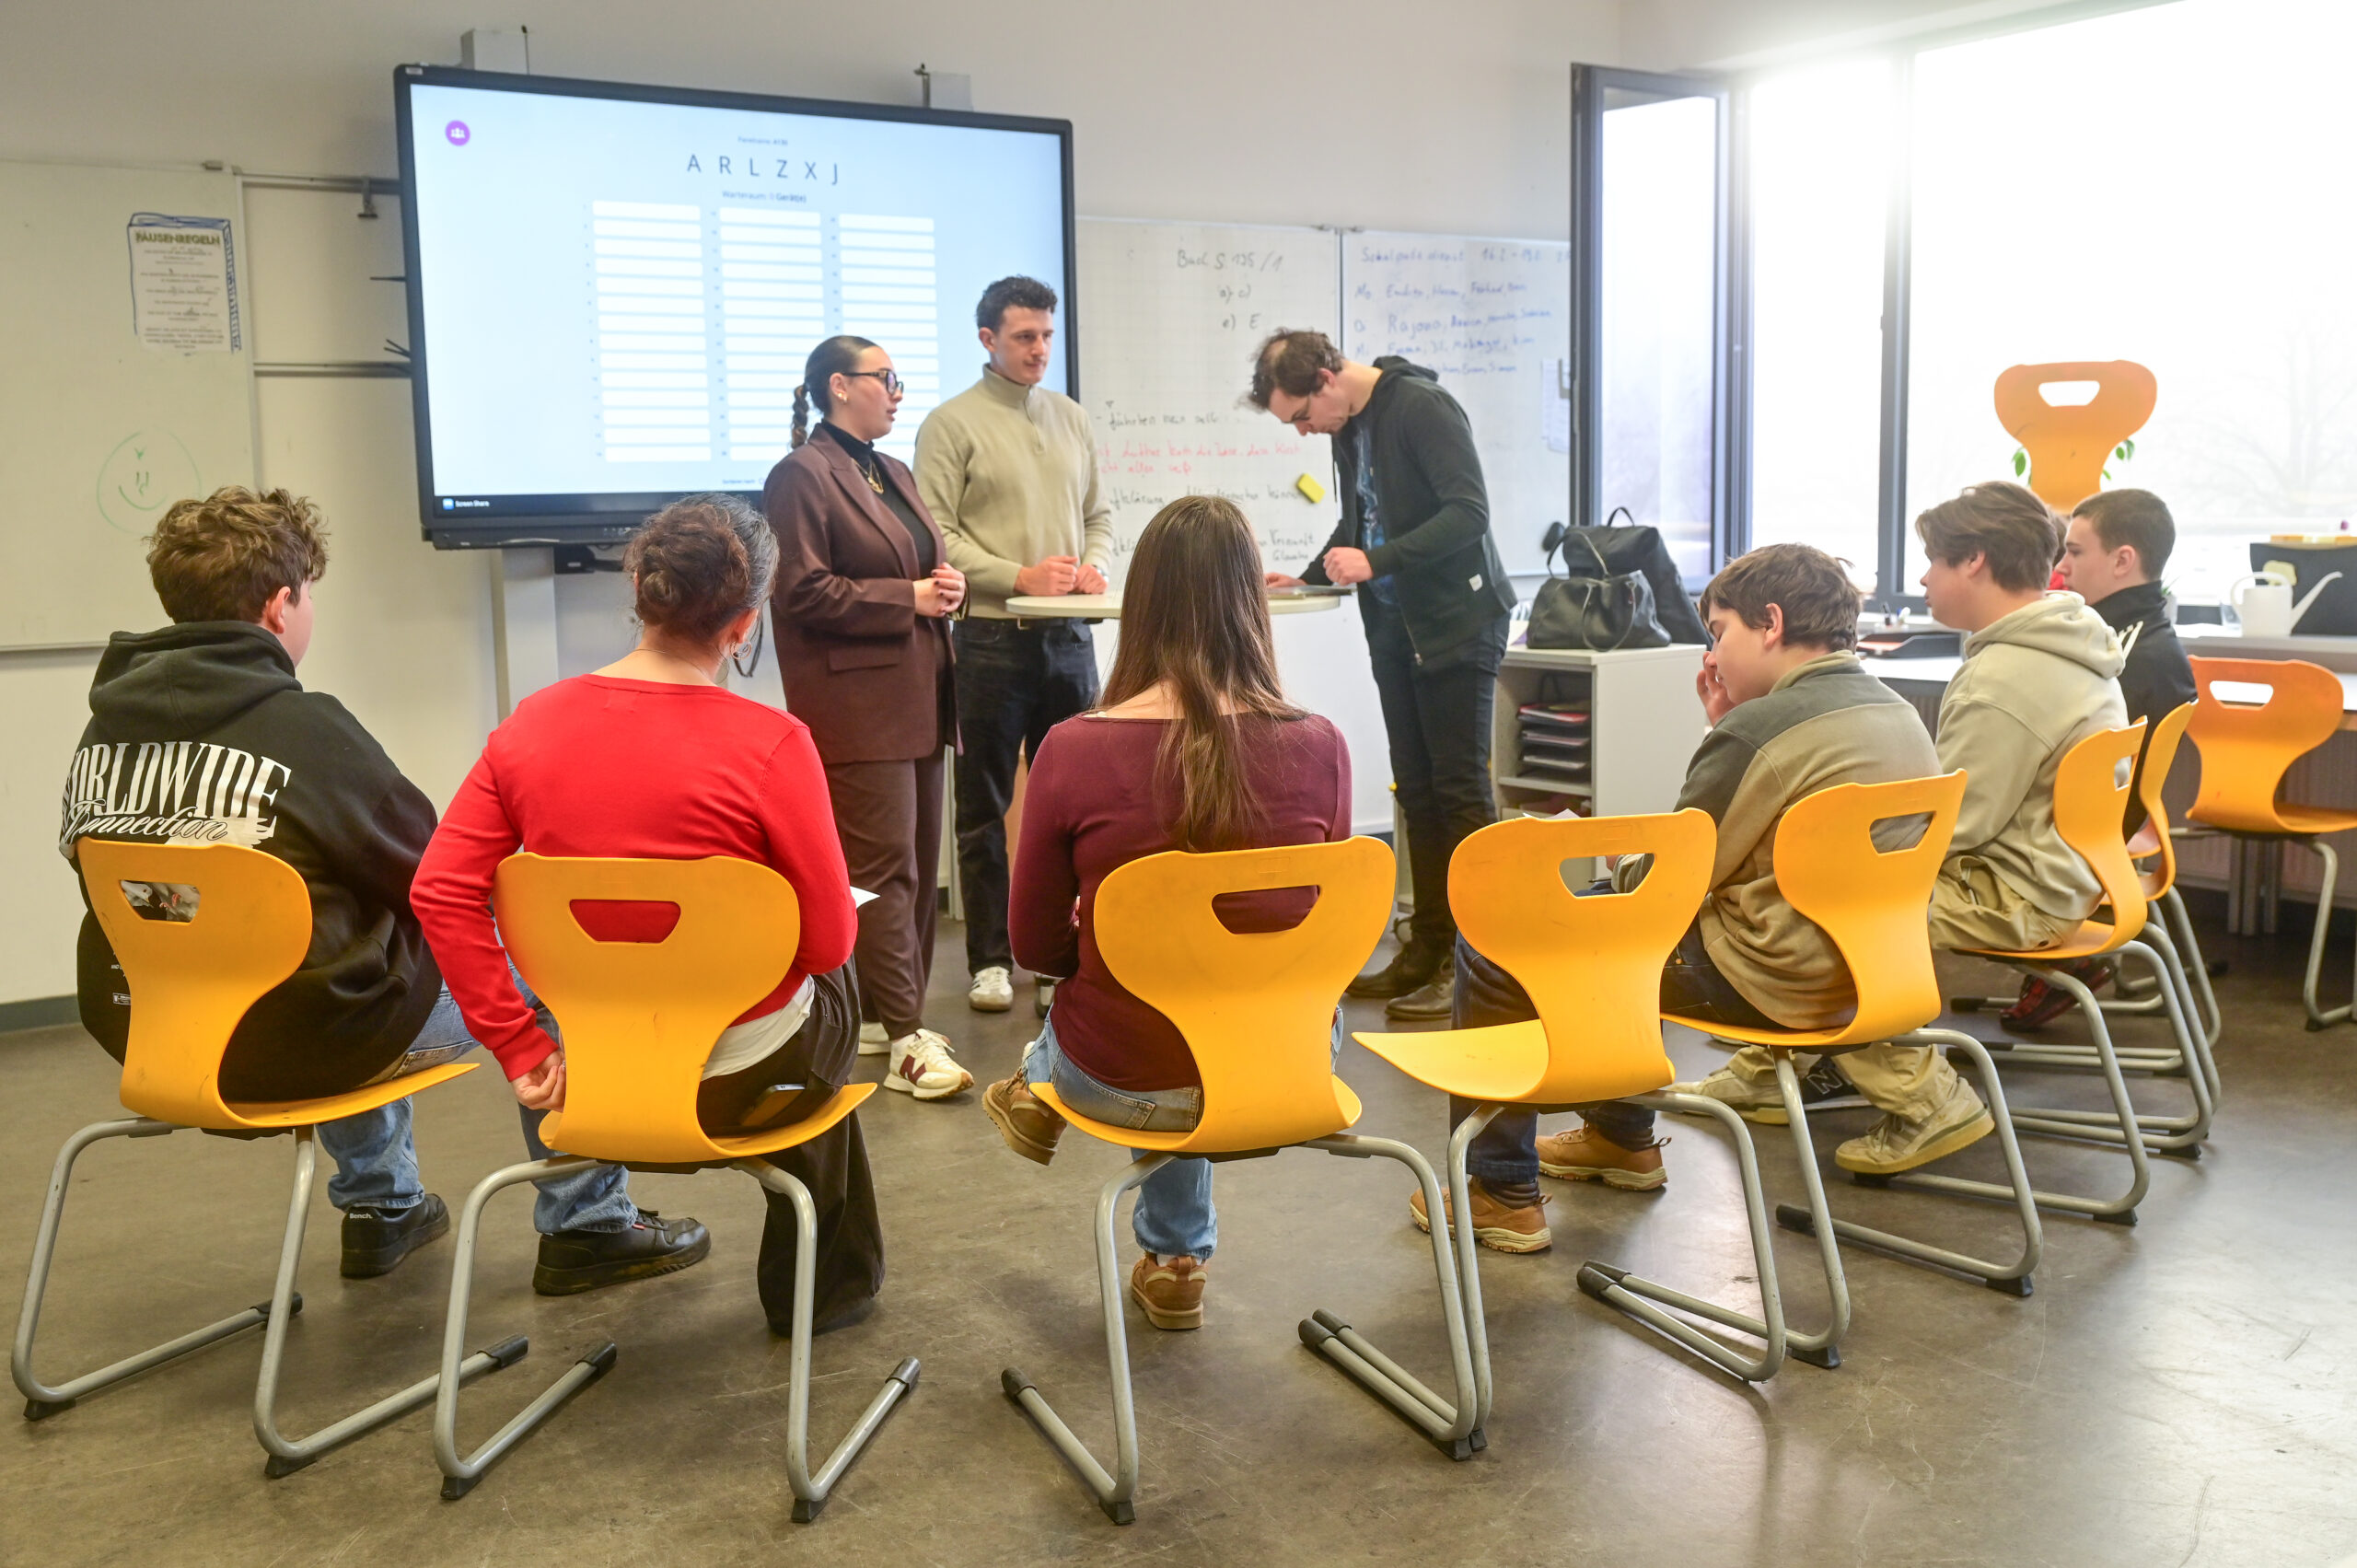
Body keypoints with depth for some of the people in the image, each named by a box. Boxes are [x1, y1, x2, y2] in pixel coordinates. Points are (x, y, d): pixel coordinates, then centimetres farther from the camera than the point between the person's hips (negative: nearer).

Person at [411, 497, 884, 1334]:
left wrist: (521, 1048, -3)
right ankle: (826, 1286, 44)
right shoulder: (770, 743, -21)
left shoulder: (532, 724, -6)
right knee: (834, 995, 32)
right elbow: (828, 942, -15)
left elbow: (441, 891, -7)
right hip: (738, 1079, -4)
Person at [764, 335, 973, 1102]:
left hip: (917, 697, 9)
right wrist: (909, 599, -14)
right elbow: (805, 592, -14)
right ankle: (906, 1040, -8)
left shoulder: (893, 474, 20)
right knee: (886, 867, -10)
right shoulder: (802, 476, -7)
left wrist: (948, 586, 5)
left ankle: (879, 1012, 19)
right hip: (858, 701, -9)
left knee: (919, 867, 10)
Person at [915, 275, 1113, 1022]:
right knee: (984, 805, 4)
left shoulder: (1072, 417, 14)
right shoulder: (952, 424, -2)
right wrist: (1019, 577, -17)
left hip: (1069, 633, 5)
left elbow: (1099, 513, 17)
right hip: (991, 635, -4)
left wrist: (1094, 566, -3)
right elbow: (936, 535, -9)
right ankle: (990, 959, 13)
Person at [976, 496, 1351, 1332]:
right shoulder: (1319, 747, -14)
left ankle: (1039, 1091, 61)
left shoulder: (1073, 750, -18)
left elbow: (1036, 947, -4)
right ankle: (1175, 1259, 48)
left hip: (1122, 1082, -1)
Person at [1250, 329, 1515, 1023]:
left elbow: (1469, 511, -22)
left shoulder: (1421, 407, -15)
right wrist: (1308, 577, 9)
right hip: (1396, 628, 8)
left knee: (1460, 791, -6)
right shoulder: (1349, 426, 11)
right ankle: (1427, 951, 18)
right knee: (1417, 793, 10)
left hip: (1456, 625, -8)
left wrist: (1376, 561, -25)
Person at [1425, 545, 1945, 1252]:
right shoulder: (1896, 712, 7)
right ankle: (1623, 1140, 40)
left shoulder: (1761, 729, -20)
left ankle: (1502, 1194, 6)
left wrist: (1616, 869, 8)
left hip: (1767, 980, -10)